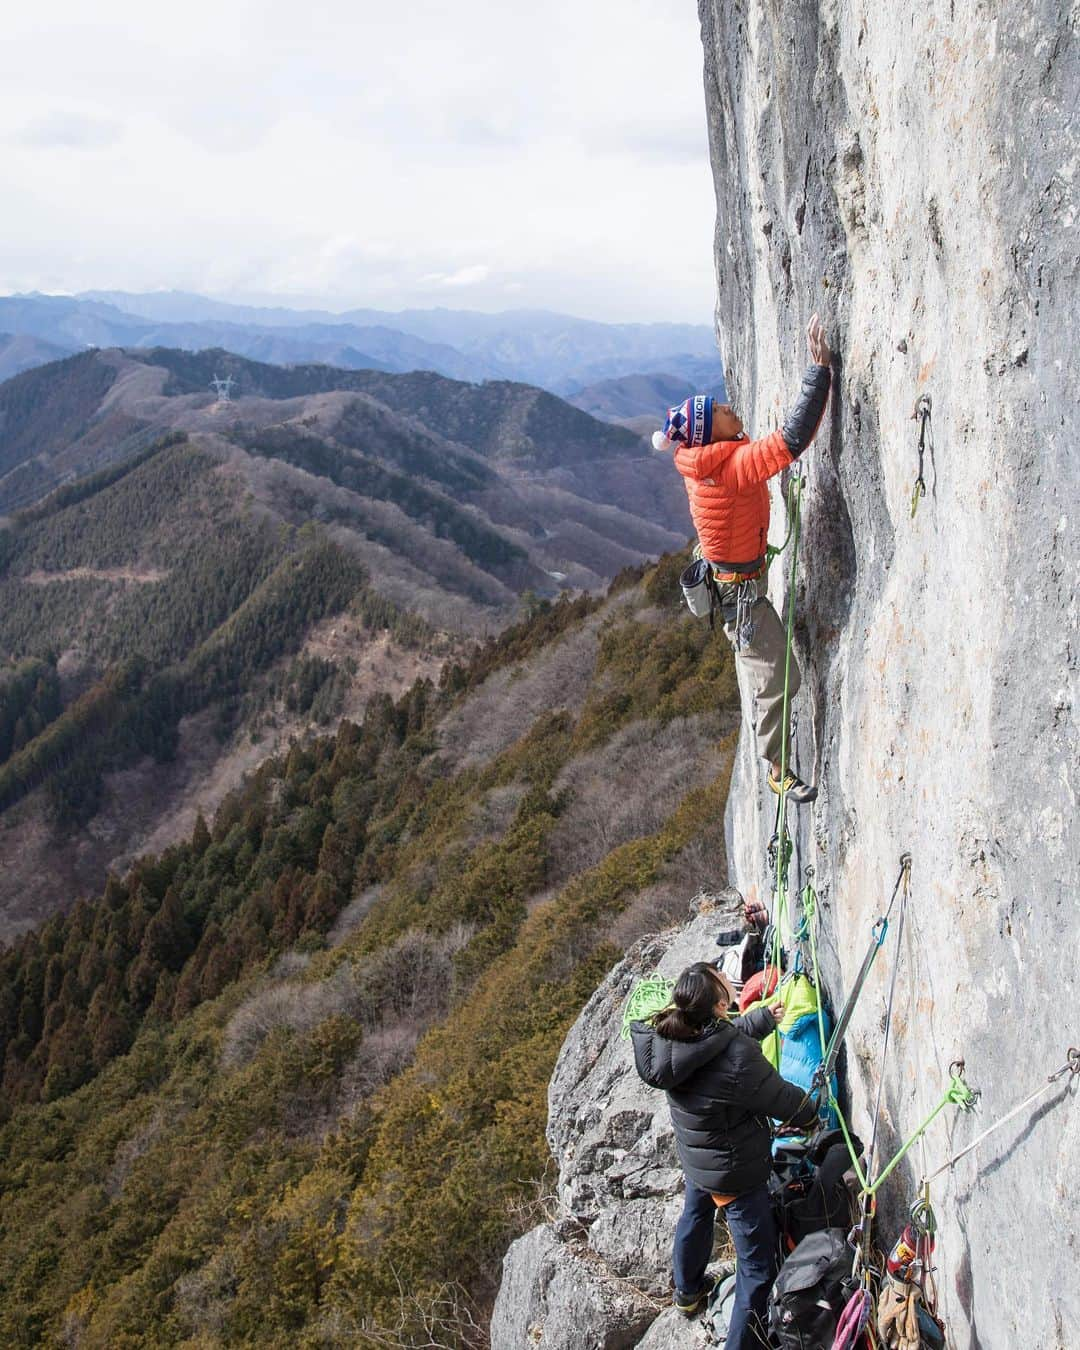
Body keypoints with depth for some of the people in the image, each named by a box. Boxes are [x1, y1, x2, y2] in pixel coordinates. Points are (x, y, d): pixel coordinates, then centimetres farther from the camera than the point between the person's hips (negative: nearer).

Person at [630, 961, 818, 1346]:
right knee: (758, 1266, 10)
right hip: (736, 1173, -8)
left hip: (694, 1157, 8)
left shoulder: (668, 1036, -17)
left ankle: (688, 1291, 61)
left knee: (695, 1216, 36)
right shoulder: (738, 1059, -39)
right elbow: (784, 1100, -21)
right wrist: (812, 1114, 0)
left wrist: (763, 1018, 13)